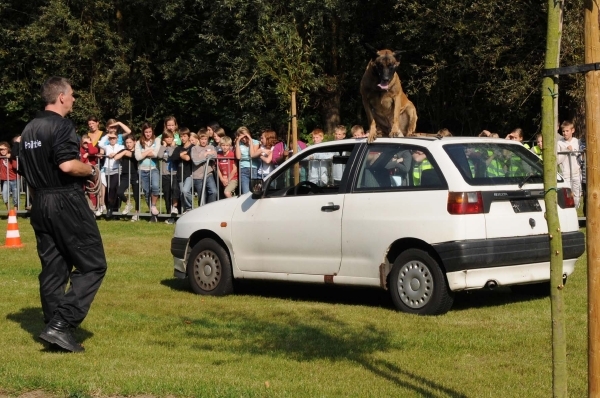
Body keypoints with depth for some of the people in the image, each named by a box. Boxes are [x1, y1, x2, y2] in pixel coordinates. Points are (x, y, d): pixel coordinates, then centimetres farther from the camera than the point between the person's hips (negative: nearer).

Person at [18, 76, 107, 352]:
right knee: (92, 264, -3)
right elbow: (67, 165, -26)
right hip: (66, 202, -9)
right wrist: (91, 171, -9)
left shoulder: (29, 129, 14)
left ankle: (55, 327, 12)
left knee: (53, 269, 11)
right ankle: (60, 325, -13)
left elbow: (23, 169, 18)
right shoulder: (61, 126, -13)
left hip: (40, 203, 9)